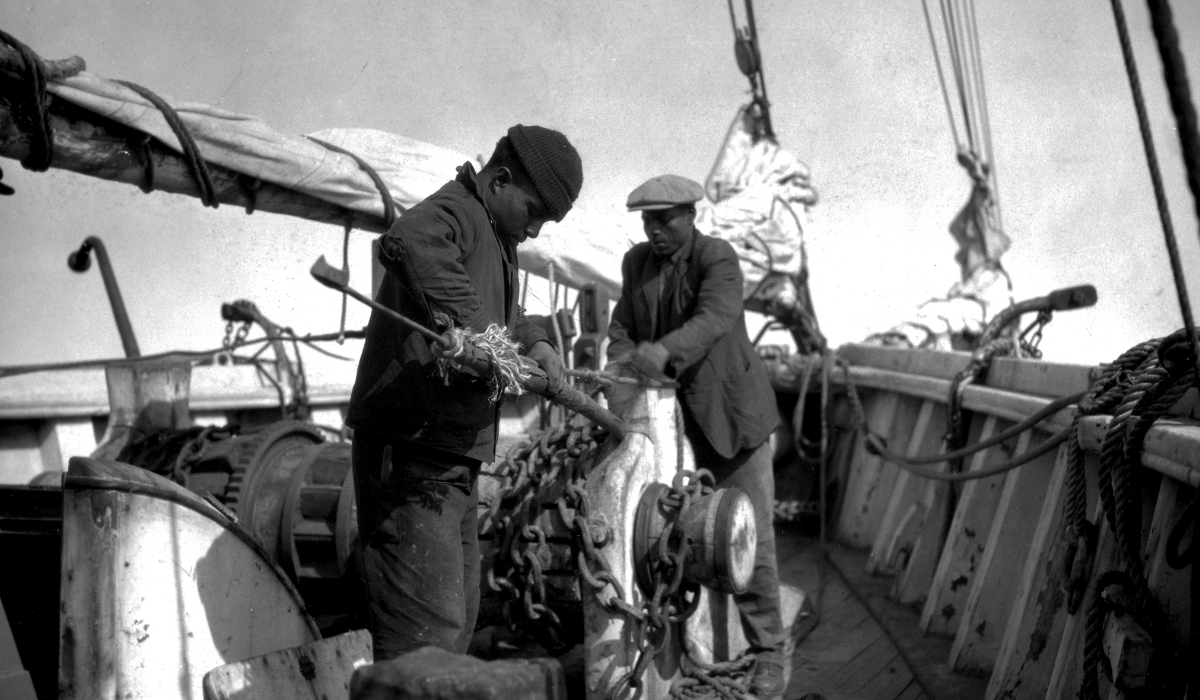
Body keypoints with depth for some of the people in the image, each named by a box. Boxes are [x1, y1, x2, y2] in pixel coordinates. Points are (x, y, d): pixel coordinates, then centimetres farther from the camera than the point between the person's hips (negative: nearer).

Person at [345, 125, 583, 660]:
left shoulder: (496, 238, 19)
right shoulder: (456, 211, -13)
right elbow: (408, 242, -37)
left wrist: (533, 342, 15)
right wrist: (467, 326, -39)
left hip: (453, 456, 10)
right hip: (409, 454, -10)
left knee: (460, 615, 17)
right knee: (427, 628, -14)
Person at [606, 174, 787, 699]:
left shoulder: (718, 258, -12)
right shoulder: (637, 262, 8)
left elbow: (714, 319, -29)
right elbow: (622, 325, 6)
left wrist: (664, 351, -47)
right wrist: (624, 358, -18)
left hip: (728, 414, -5)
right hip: (671, 416, 5)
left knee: (749, 538, -2)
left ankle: (766, 656, 9)